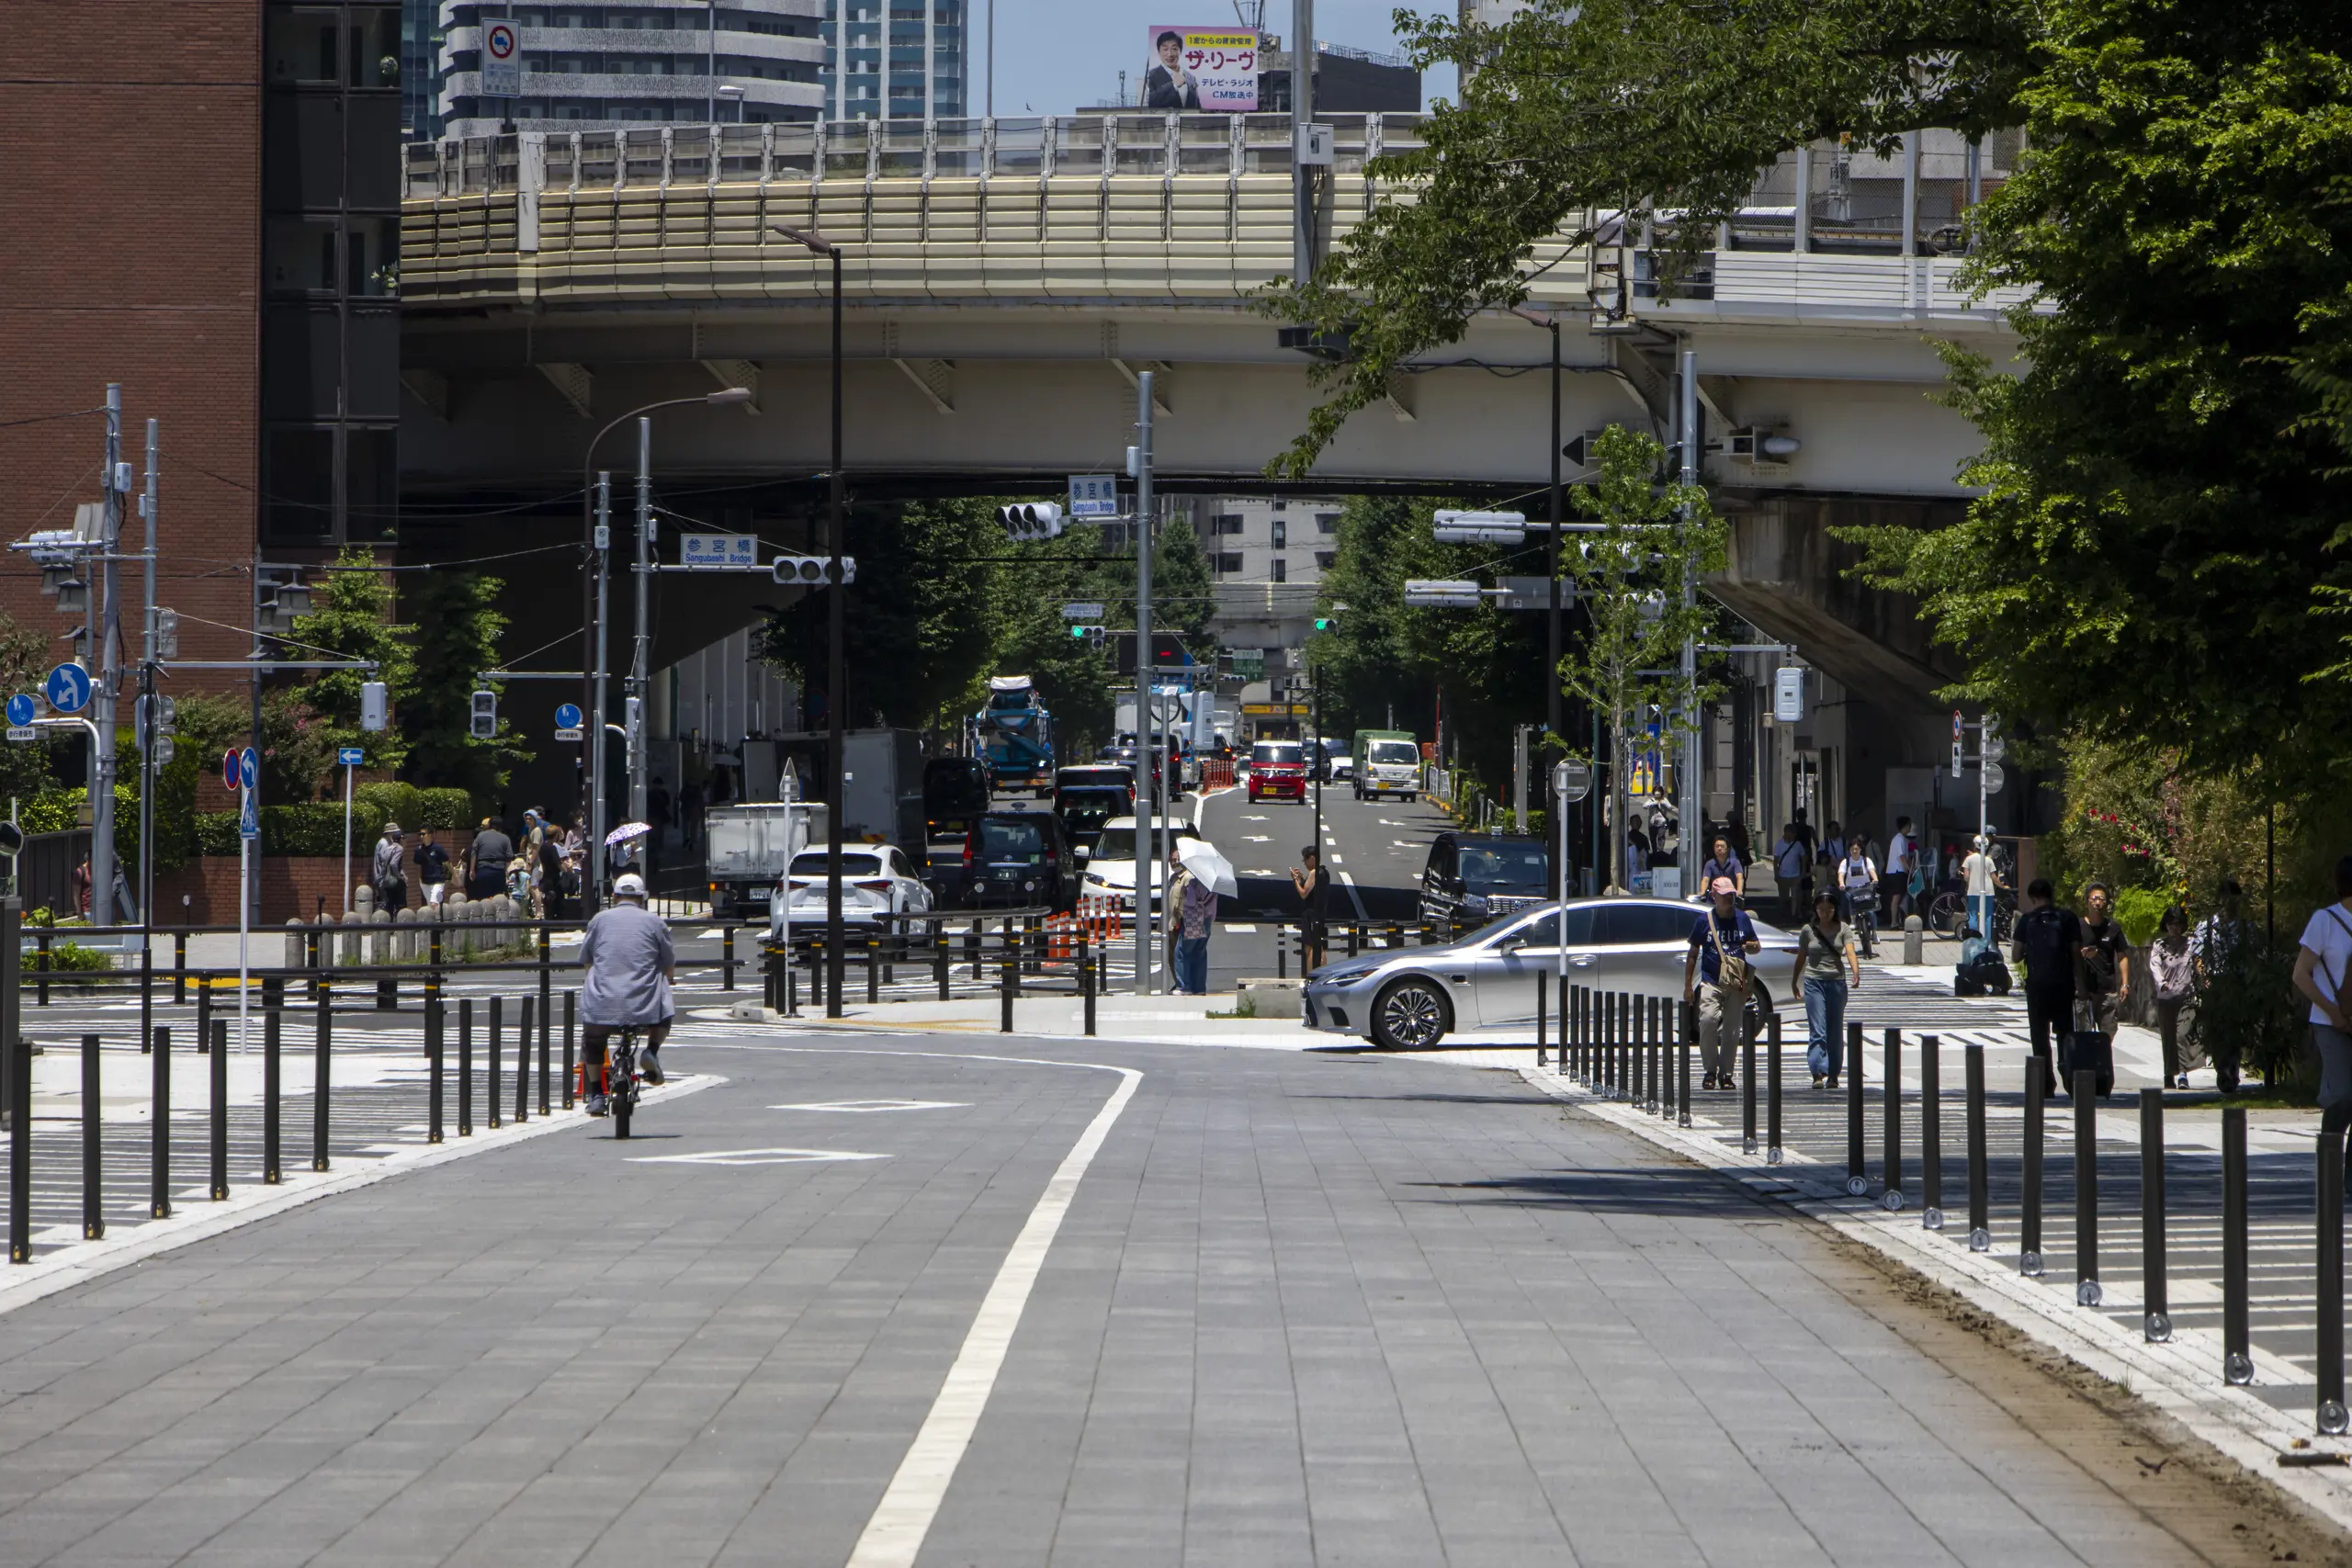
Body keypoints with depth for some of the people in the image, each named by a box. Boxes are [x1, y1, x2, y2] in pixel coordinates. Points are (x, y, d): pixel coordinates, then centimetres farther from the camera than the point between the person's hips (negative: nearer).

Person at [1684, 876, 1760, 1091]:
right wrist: (1688, 986, 2)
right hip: (1711, 982, -3)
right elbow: (1693, 954, 7)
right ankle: (1710, 1071, -10)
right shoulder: (1705, 921, 3)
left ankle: (1726, 1074, 11)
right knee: (1708, 1020, -21)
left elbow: (1756, 947, 21)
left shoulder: (1742, 919, 11)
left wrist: (1753, 946, -5)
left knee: (1731, 1030, 1)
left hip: (1736, 984, 3)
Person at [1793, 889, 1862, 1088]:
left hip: (1837, 982, 1)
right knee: (1817, 1031, -11)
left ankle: (1833, 1076, 14)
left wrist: (1856, 973, -30)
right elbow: (1801, 958, 12)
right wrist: (1794, 981, 18)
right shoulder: (1808, 930, 3)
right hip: (1814, 982, -1)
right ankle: (1818, 1073, -17)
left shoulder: (1843, 929, 1)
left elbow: (1850, 952, -13)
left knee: (1835, 1032, 7)